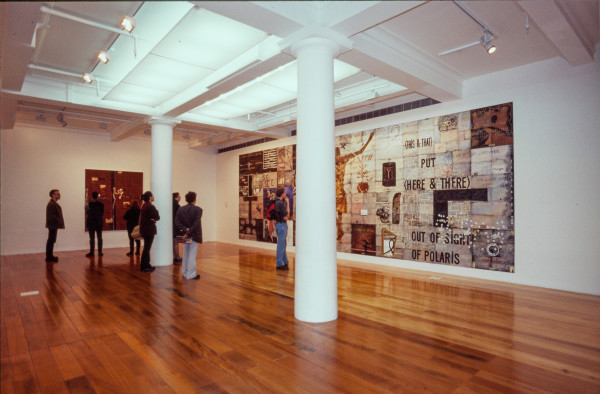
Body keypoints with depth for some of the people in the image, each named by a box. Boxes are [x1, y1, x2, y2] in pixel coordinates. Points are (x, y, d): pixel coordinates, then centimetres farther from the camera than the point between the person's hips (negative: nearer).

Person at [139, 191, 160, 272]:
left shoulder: (144, 206, 11)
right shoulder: (150, 206, -18)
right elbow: (157, 217, -17)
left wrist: (153, 219, -3)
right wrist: (154, 219, 2)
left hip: (144, 229, 10)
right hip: (149, 230, -10)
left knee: (147, 247, 16)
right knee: (147, 248, -2)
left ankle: (146, 265, 24)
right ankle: (144, 267, 5)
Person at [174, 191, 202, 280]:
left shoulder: (181, 209, 3)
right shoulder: (198, 209, -12)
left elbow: (177, 221, -4)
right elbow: (196, 223, -20)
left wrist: (185, 229, -9)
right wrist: (189, 233, -15)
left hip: (185, 235, 5)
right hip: (194, 235, -5)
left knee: (185, 254, 16)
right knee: (192, 254, 0)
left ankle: (184, 272, 26)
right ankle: (191, 274, 3)